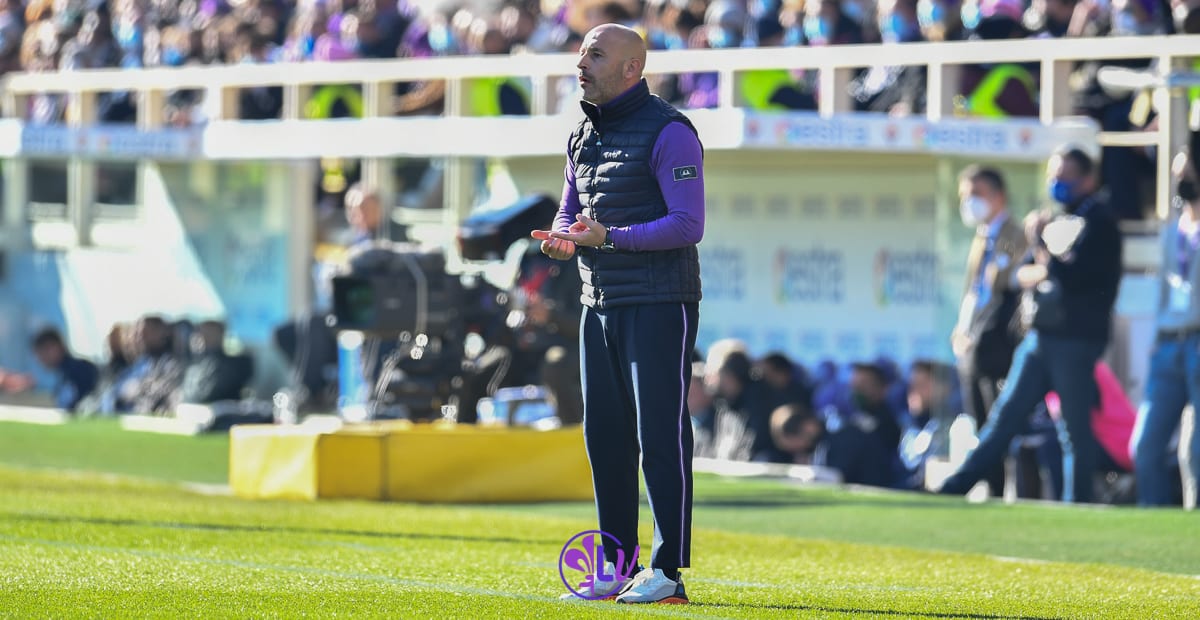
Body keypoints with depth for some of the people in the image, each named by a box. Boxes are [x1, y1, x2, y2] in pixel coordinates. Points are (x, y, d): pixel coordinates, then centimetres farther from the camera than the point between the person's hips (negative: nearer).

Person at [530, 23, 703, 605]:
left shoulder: (668, 132, -11)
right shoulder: (583, 135, 14)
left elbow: (687, 224, -18)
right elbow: (571, 211, 23)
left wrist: (608, 238, -24)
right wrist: (562, 239, -1)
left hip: (658, 303, -8)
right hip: (600, 303, 8)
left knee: (660, 435, -7)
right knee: (604, 434, 9)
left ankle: (668, 572, -6)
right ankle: (616, 566, 17)